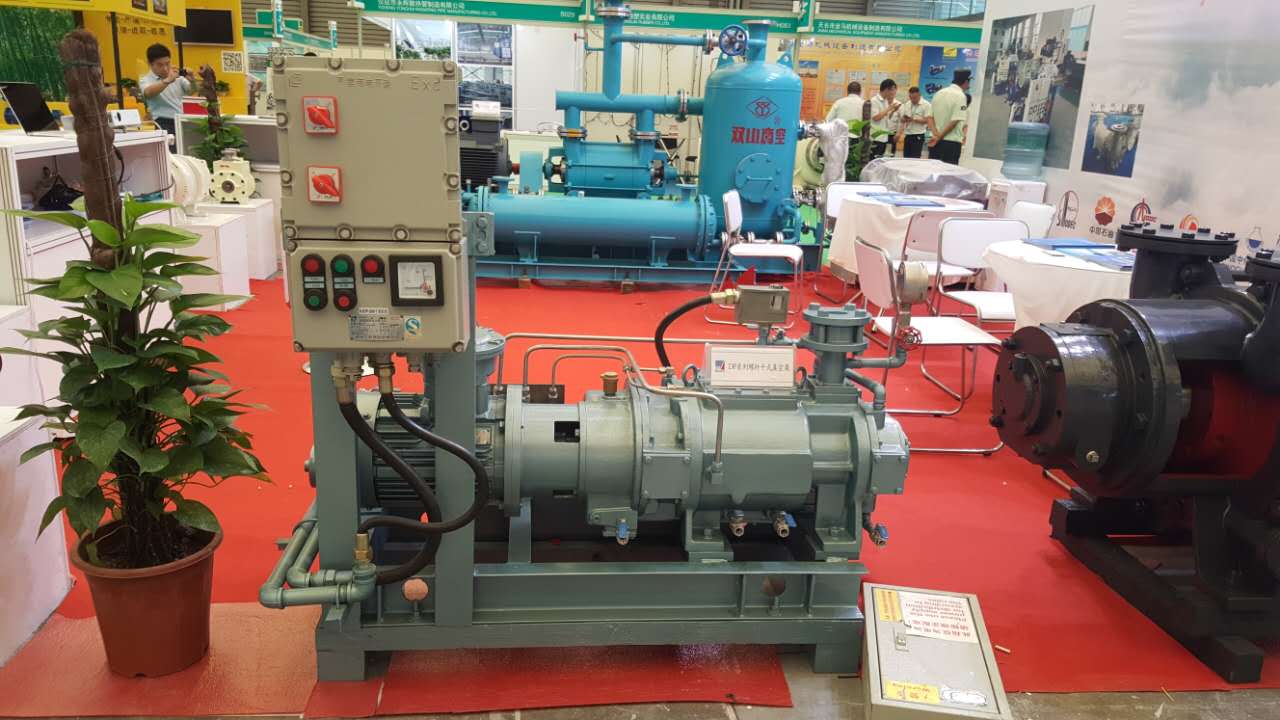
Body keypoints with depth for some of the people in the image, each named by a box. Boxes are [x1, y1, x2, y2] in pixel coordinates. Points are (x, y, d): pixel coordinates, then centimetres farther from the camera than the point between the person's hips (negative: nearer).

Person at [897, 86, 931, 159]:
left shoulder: (926, 105, -7)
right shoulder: (907, 105, 11)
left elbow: (927, 120, -13)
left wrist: (913, 119, -22)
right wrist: (904, 119, -8)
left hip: (918, 136, -6)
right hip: (907, 135, 6)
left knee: (915, 159, -9)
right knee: (906, 158, 7)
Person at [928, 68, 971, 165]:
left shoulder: (939, 93, 10)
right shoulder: (961, 96, -10)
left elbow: (930, 117, 6)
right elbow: (954, 121, -15)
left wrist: (936, 134, -5)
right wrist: (939, 137, -9)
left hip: (935, 143, 7)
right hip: (952, 143, -6)